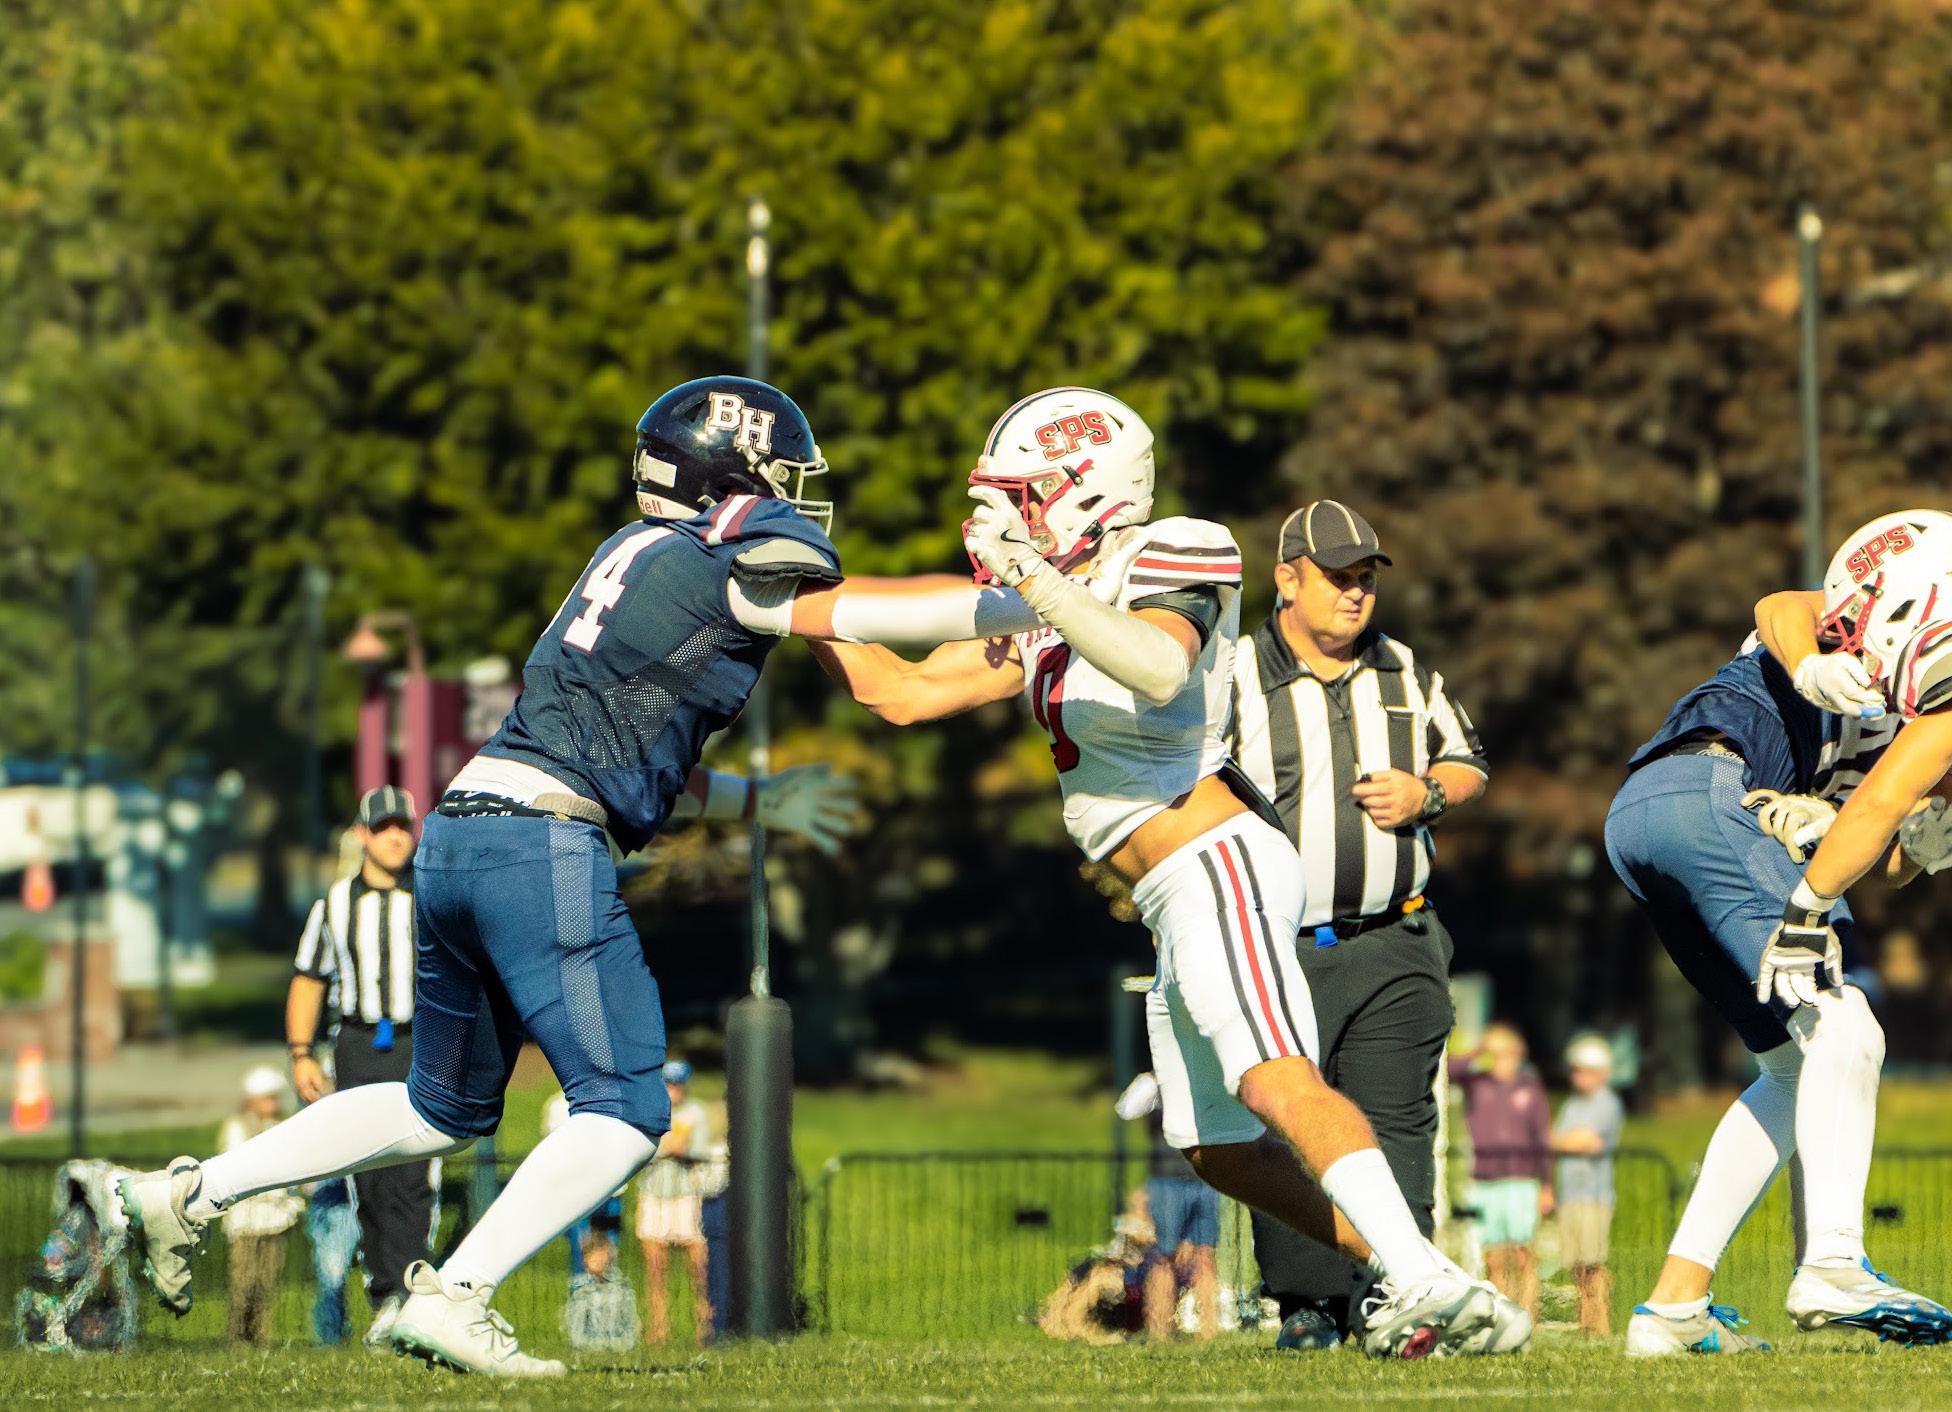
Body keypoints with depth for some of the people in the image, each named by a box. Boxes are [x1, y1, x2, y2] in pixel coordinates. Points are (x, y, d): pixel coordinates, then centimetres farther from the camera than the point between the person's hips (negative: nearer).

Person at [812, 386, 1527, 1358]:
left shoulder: (1158, 575, -9)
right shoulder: (1044, 623, 16)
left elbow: (1161, 666, -33)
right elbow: (901, 693, 17)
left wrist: (1031, 576, -34)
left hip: (1215, 865, -10)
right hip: (1181, 907, 10)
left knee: (1276, 1081, -28)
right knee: (1220, 1150, 12)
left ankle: (1430, 1286, -38)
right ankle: (1409, 1282, 14)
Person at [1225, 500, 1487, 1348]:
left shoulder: (1404, 675, 13)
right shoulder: (1234, 682, -1)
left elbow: (1467, 764, 22)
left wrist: (1426, 795, -1)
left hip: (1392, 947, 3)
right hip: (1279, 950, -3)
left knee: (1395, 1122, -2)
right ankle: (1307, 1302, 4)